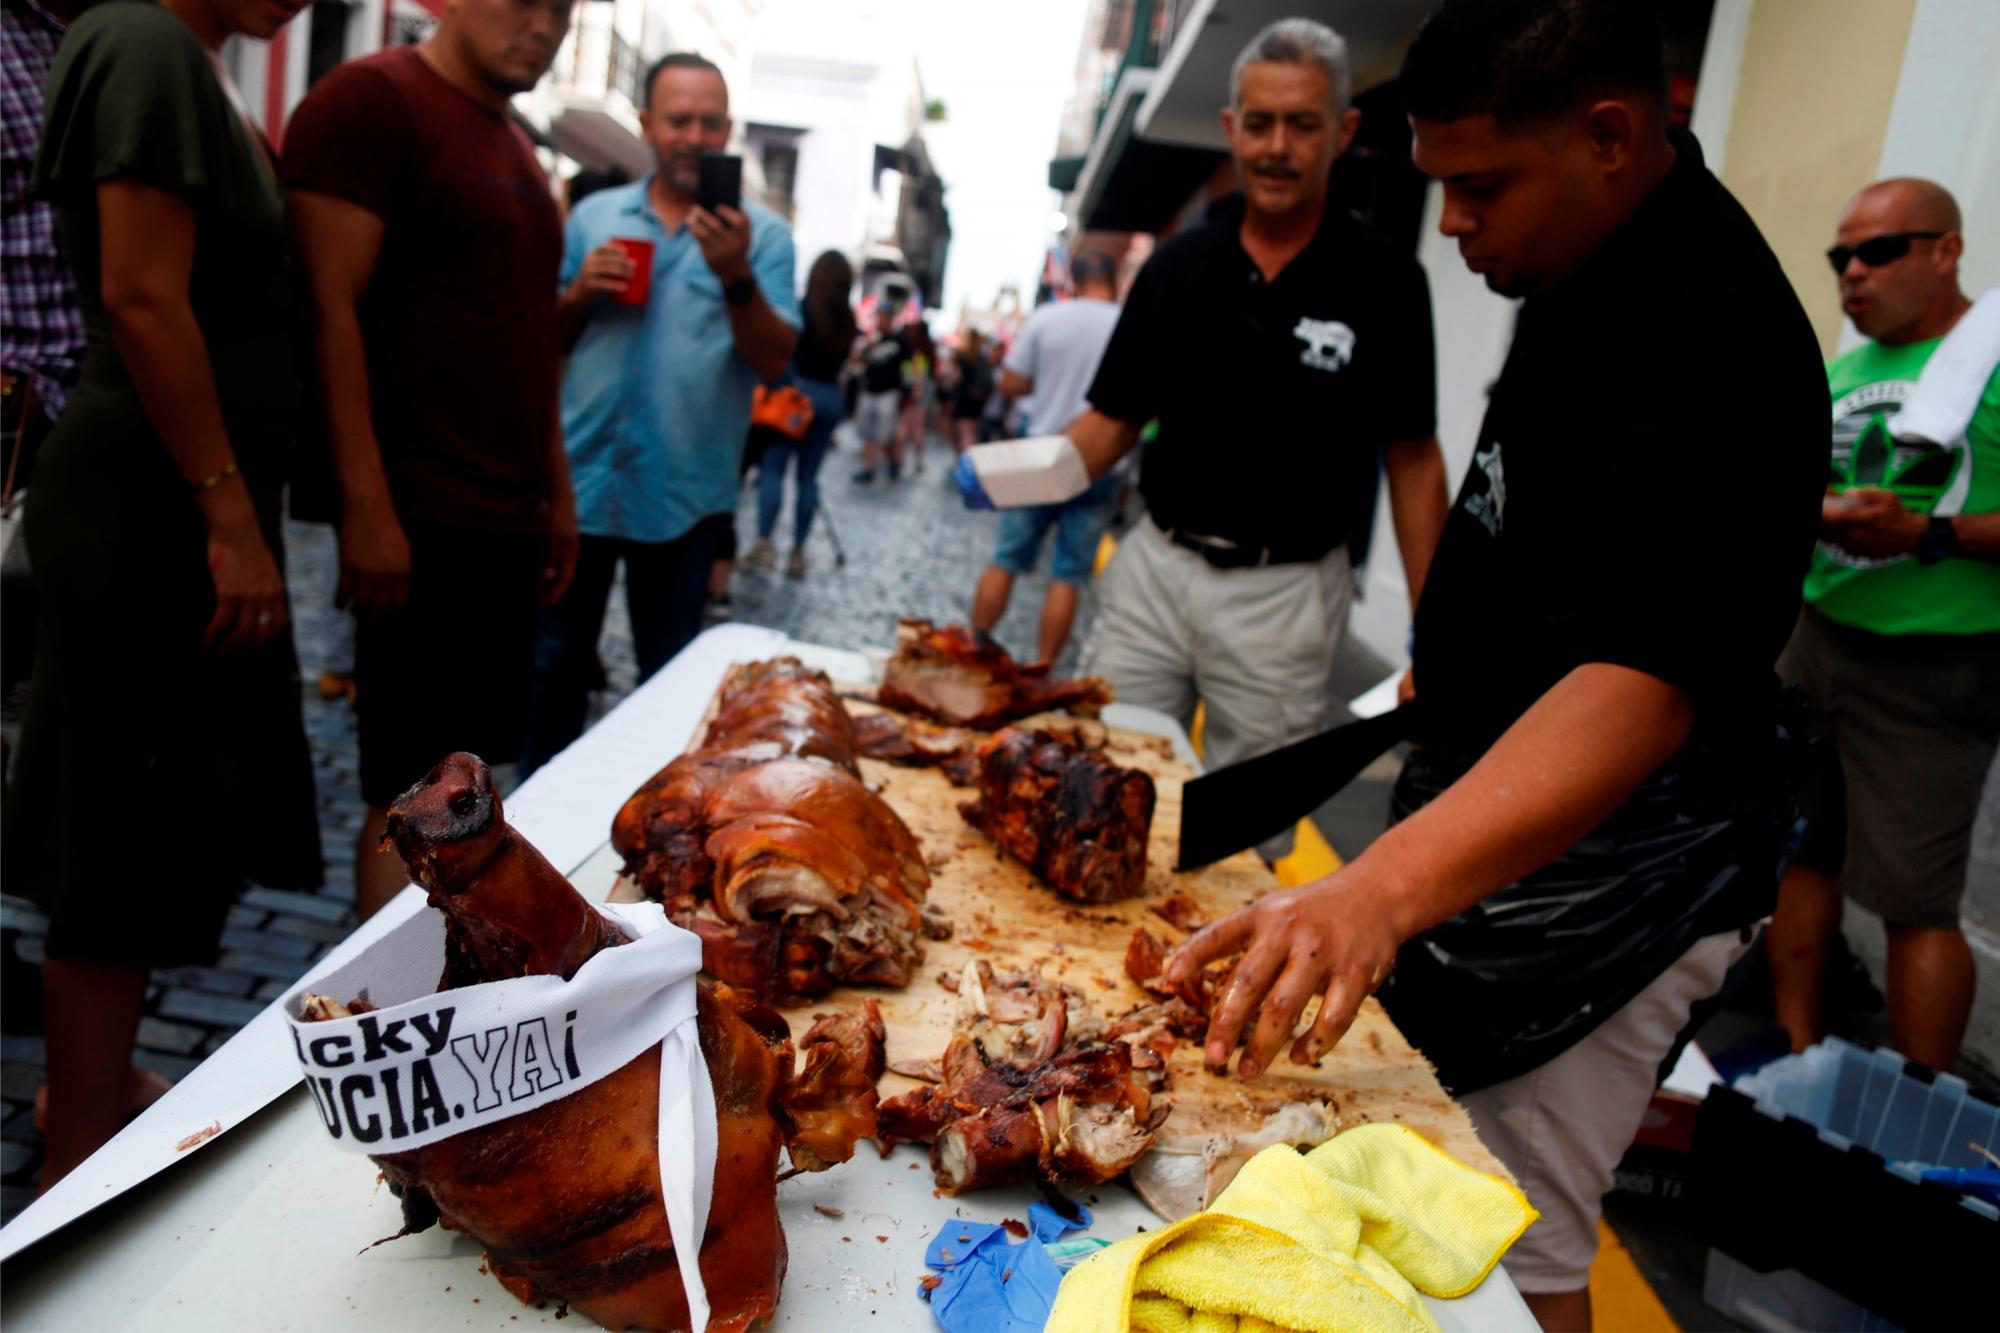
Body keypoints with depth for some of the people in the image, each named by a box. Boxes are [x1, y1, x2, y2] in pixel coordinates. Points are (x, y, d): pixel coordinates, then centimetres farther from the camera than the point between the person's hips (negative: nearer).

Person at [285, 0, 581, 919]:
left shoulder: (515, 149, 21)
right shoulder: (371, 99, -5)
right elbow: (330, 306, -14)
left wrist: (556, 489, 19)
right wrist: (367, 506, -19)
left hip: (510, 522, 8)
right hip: (419, 522, -8)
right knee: (411, 796, -3)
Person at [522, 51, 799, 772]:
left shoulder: (761, 232, -1)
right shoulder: (594, 216, 8)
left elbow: (775, 361, -10)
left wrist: (736, 277, -26)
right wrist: (579, 292, -8)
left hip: (684, 496, -2)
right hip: (581, 480, 3)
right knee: (555, 664, 14)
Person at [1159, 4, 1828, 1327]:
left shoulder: (1711, 346, -27)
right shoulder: (1590, 266, 5)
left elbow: (1649, 682, -40)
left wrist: (1386, 885, -52)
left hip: (1607, 862, -9)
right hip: (1502, 801, 10)